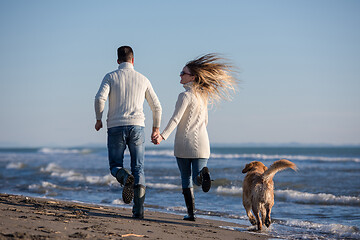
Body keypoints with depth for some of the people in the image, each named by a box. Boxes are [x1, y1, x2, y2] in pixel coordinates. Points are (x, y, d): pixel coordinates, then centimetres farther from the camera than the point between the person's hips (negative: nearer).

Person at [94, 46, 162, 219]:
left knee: (115, 166, 11)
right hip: (136, 127, 1)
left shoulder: (110, 77, 4)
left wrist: (98, 119, 2)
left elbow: (100, 98, -13)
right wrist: (156, 127, 27)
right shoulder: (142, 79, 11)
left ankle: (125, 178, -27)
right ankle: (138, 210, -9)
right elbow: (156, 106, 13)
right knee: (138, 169, 4)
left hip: (115, 127, -1)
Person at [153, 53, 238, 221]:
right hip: (201, 142, 5)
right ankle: (203, 173, -32)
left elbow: (176, 118, -21)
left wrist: (163, 135, -29)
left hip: (183, 143, -5)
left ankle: (191, 213, 3)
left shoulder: (185, 95, -10)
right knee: (197, 179, 3)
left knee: (186, 179, 8)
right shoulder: (203, 96, 12)